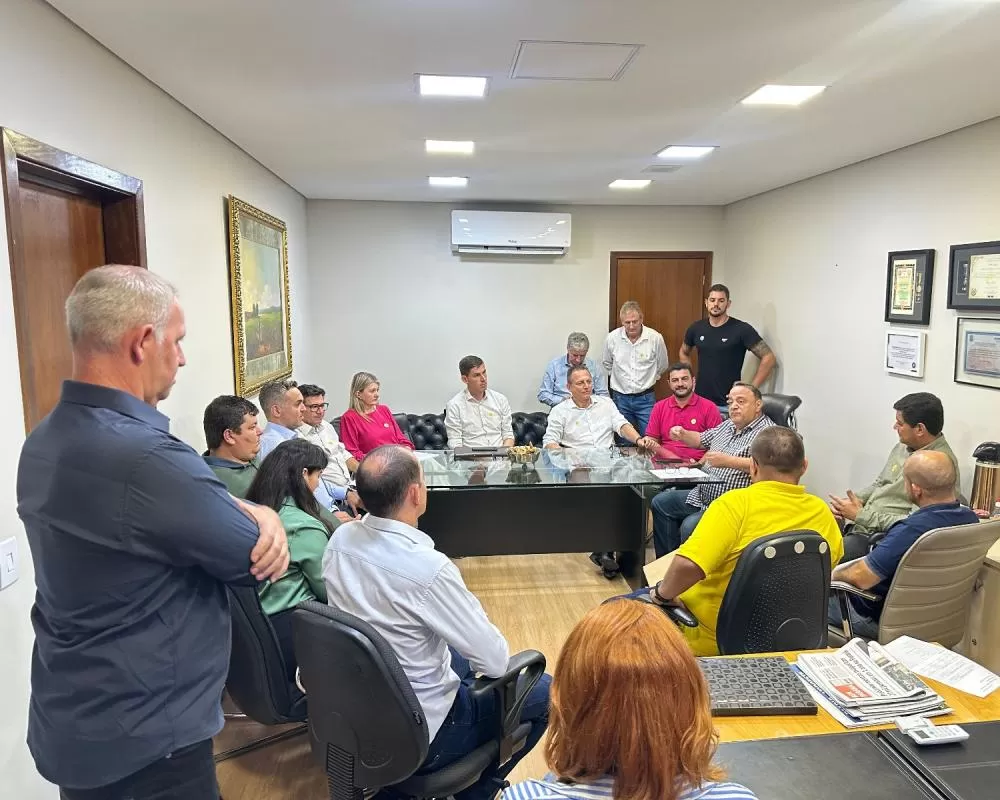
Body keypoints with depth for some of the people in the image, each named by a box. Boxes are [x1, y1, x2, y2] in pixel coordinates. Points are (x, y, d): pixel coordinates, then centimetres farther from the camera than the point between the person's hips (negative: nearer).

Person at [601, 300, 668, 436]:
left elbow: (662, 366, 8)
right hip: (620, 398, 1)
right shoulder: (612, 338, -5)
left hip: (645, 398, -1)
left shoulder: (655, 338, -9)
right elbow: (606, 364, 13)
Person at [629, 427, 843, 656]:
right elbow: (834, 558, 12)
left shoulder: (737, 503, -26)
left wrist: (662, 593, -17)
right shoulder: (822, 513, -7)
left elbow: (688, 565, -37)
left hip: (711, 639, -7)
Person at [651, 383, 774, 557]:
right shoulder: (728, 425, 17)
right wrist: (682, 435, 12)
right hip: (702, 495, 10)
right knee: (660, 503, 10)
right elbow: (702, 440, 33)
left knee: (689, 526, -30)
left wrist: (729, 461, -35)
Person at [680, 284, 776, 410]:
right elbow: (684, 353, 22)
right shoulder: (696, 328, 4)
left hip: (728, 404, -4)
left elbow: (769, 358, -10)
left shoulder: (742, 329, -10)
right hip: (700, 400, 4)